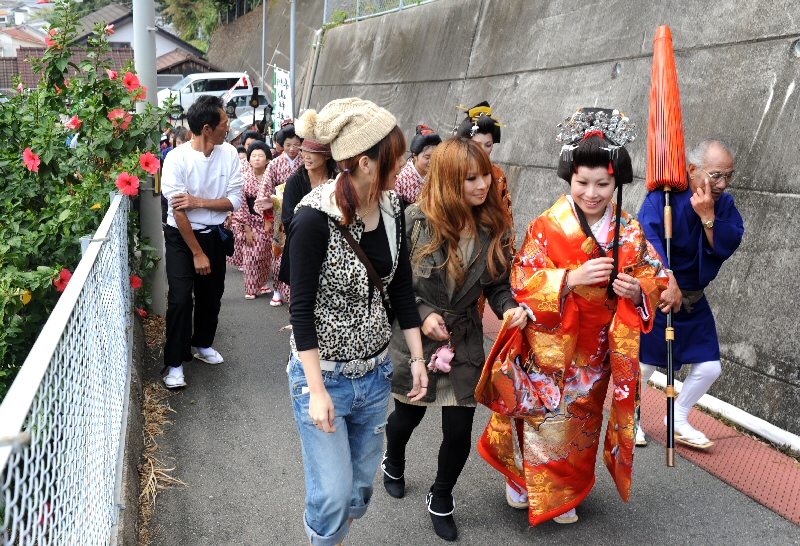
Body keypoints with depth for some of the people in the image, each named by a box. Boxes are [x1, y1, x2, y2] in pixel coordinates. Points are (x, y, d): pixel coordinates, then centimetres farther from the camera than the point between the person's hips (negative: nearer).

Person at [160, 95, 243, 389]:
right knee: (181, 298, -11)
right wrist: (197, 253, -17)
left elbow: (235, 200, -9)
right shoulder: (177, 158, -19)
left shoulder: (228, 153, -7)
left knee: (212, 294, 14)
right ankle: (175, 363, 3)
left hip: (213, 234, 4)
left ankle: (202, 344, 38)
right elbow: (178, 211, -19)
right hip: (181, 236, -4)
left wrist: (198, 202, -23)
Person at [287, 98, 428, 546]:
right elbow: (301, 308, -18)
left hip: (376, 372, 6)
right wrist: (317, 391, -18)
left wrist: (418, 358, 5)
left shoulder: (391, 208, -3)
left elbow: (401, 287, 6)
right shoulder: (316, 217, -21)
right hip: (325, 375, -6)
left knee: (362, 480, 19)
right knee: (334, 492, 3)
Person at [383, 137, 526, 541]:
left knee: (459, 431, 5)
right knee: (407, 415, 20)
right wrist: (421, 313, -18)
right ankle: (393, 463, 57)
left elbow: (498, 284, 0)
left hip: (464, 343, 2)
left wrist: (510, 308, -19)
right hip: (413, 339, -2)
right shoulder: (415, 220, -18)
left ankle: (441, 501, 36)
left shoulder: (496, 226, -8)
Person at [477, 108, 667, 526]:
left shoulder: (630, 233, -5)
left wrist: (637, 289, -23)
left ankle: (566, 491, 41)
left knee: (581, 420, 19)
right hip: (548, 347, -3)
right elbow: (522, 284, -18)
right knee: (545, 417, 8)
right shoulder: (547, 227, -15)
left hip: (595, 353, 4)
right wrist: (572, 278, -31)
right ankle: (525, 481, 36)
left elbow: (655, 280, 0)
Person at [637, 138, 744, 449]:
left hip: (694, 300, 5)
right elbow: (649, 239, -32)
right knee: (645, 363, 3)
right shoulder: (663, 197, -17)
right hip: (654, 295, -5)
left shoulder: (725, 205, 0)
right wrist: (668, 282, -40)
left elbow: (727, 246, -14)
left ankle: (678, 420, 29)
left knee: (709, 368, 6)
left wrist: (707, 216, -27)